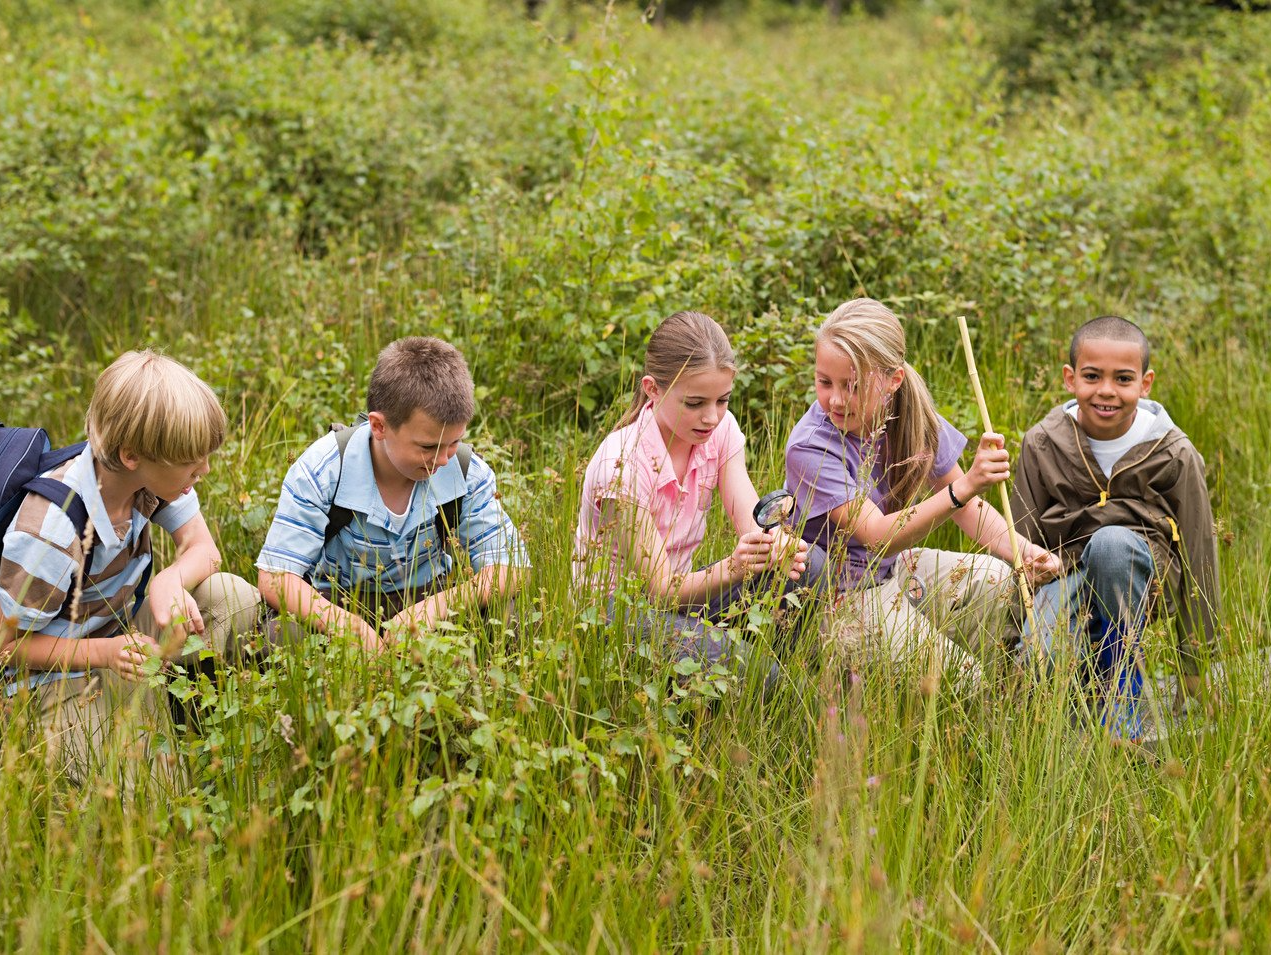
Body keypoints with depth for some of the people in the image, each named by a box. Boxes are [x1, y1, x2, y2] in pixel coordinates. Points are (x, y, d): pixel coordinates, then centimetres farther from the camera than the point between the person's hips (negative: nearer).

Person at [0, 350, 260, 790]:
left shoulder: (155, 475, -14)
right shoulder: (51, 530, -33)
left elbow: (203, 548, -4)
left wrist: (170, 581, -28)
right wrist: (107, 652, -32)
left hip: (127, 629, 6)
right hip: (62, 667, -6)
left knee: (233, 597, -18)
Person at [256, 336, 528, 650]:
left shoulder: (468, 473, -15)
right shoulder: (322, 472, -21)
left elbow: (510, 568, -15)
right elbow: (275, 578, -23)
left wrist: (439, 606, -36)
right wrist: (349, 626, -42)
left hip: (425, 597, 2)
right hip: (338, 601, -1)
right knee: (282, 633, -35)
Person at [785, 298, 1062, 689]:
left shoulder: (913, 418, -7)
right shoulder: (810, 448, -25)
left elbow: (966, 507, 2)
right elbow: (878, 537, -34)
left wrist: (1019, 550, -18)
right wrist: (964, 487, -46)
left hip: (898, 568, 6)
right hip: (843, 596, -6)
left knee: (1008, 582, -17)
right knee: (952, 673, -24)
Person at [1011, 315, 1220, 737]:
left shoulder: (1173, 454, -8)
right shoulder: (1042, 443, -4)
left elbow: (1198, 551, -1)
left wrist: (1194, 656, 1)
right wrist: (1029, 613, -3)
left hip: (1142, 570, 0)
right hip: (1066, 574, 1)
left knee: (1112, 541, -37)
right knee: (1037, 655, -32)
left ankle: (1121, 689, -18)